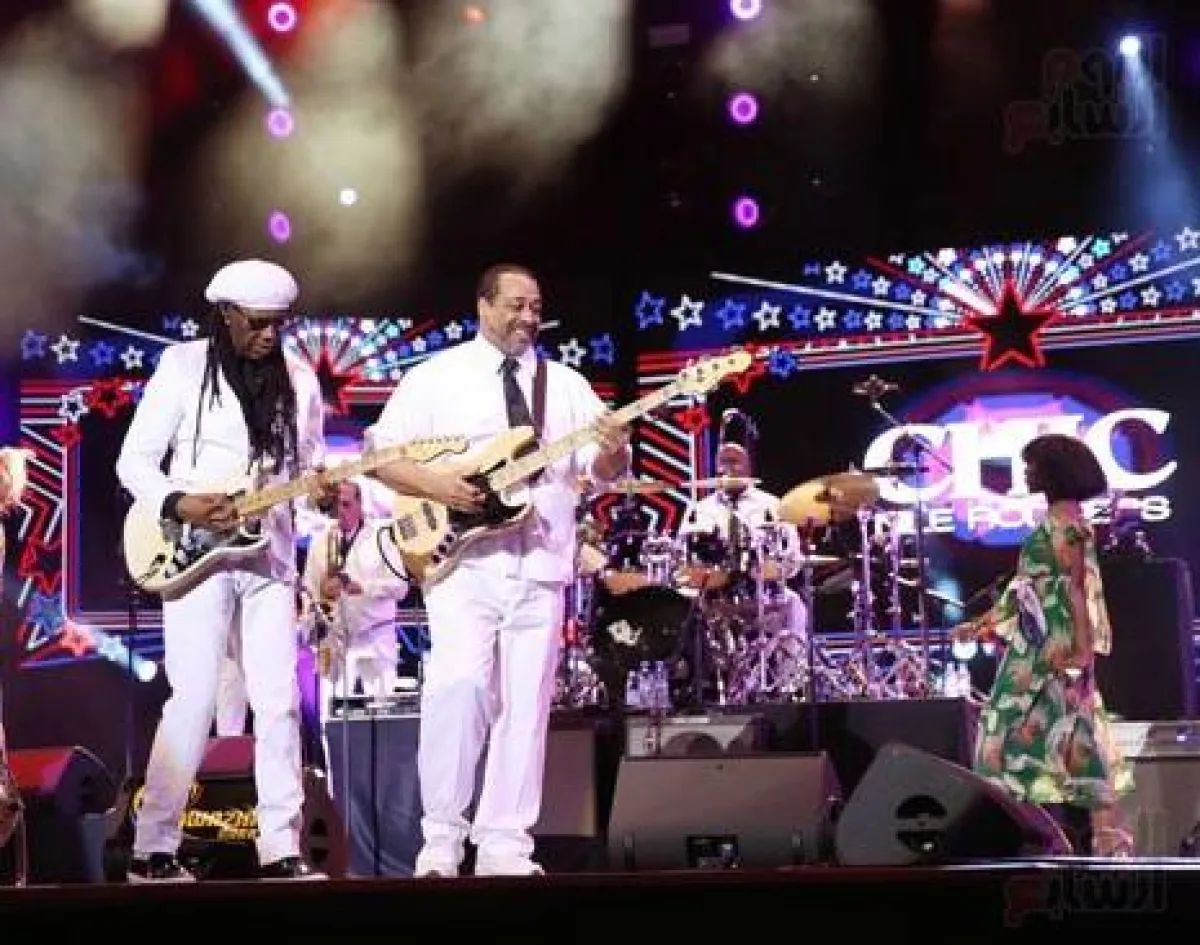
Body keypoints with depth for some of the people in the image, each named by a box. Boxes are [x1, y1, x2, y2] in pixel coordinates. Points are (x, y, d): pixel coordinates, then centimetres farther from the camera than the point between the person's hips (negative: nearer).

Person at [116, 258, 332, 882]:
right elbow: (133, 460, -2)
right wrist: (178, 505, -19)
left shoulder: (299, 380, 9)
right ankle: (153, 850, 0)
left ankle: (281, 851, 6)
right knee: (194, 700, -9)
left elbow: (309, 467, 15)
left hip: (270, 557, 4)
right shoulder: (184, 365, -3)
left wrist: (321, 490, -8)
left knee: (279, 703, 1)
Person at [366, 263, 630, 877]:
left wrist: (612, 451, -15)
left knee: (526, 705, 1)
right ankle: (440, 840, -8)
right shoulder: (435, 376, 6)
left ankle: (504, 845, 6)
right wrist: (432, 483, -15)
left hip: (540, 566, 4)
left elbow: (602, 470, 8)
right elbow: (380, 453, 3)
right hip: (462, 561, -3)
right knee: (458, 685, -18)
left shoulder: (566, 384, 13)